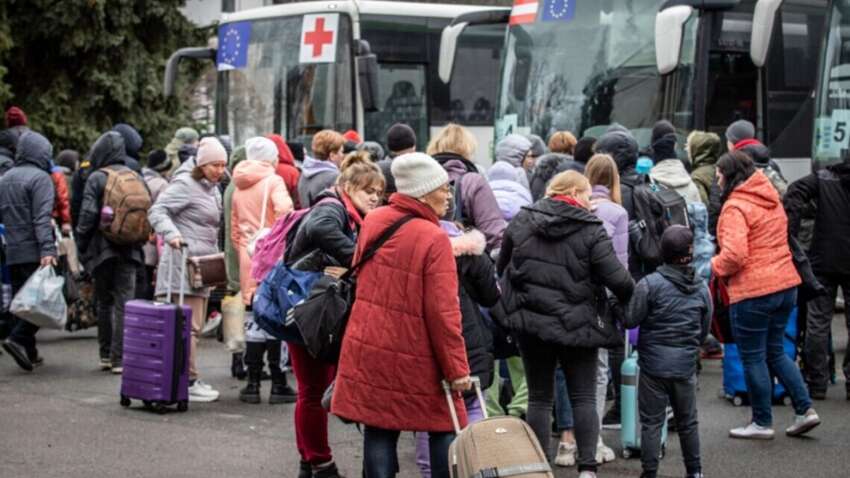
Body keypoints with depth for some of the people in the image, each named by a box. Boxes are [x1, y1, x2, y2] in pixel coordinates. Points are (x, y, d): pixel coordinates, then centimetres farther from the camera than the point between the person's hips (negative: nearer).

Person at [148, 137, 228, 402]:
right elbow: (157, 211, -15)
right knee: (188, 325, -11)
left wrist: (217, 256, 20)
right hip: (183, 263, -10)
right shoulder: (185, 185, -9)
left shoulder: (213, 189, 19)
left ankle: (189, 379, 19)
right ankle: (188, 382, -9)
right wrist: (171, 234, -30)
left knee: (195, 325, 13)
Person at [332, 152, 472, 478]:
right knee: (444, 427, 8)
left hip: (369, 348, 5)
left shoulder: (372, 222, 2)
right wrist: (457, 369, -13)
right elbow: (443, 312, -18)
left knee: (379, 429, 7)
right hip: (415, 357, -5)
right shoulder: (434, 239, -17)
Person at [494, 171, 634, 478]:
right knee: (584, 397, 5)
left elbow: (502, 268, 13)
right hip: (578, 325, -3)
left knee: (539, 398, 11)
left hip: (531, 323, 3)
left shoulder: (521, 222, 3)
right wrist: (628, 298, 6)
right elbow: (617, 279, -14)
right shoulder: (590, 230, -9)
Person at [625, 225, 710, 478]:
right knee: (688, 421, 17)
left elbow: (630, 320, -12)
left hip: (654, 364, -4)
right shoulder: (701, 289, 2)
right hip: (686, 366, 4)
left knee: (652, 422, 3)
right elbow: (704, 331, 10)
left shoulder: (650, 284, -13)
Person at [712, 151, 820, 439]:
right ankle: (805, 410, 14)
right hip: (786, 285, 8)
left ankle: (762, 423, 12)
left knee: (753, 358, 4)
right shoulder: (772, 201, 12)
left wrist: (714, 267, -4)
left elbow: (734, 255, -24)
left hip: (753, 291, -8)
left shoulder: (735, 207, -14)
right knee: (775, 352, 19)